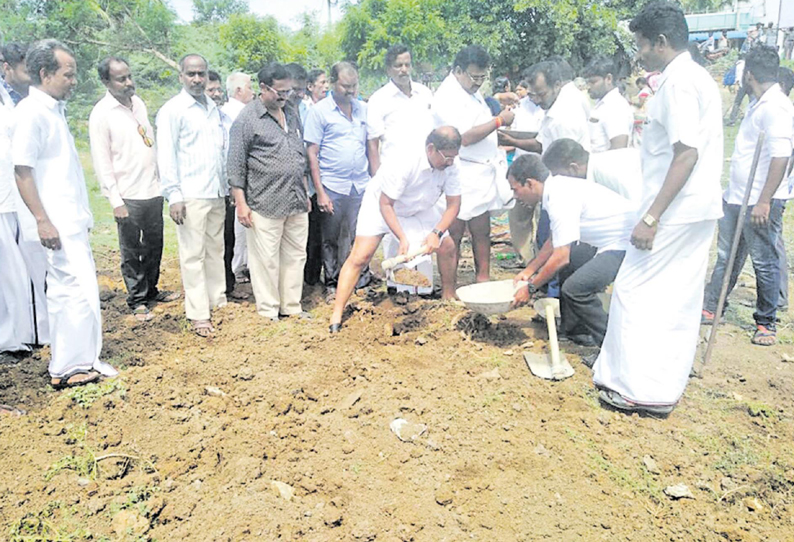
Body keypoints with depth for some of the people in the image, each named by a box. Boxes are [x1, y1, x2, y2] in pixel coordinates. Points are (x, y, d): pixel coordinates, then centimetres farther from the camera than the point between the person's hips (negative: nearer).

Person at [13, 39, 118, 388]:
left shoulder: (54, 109, 14)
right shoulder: (31, 112, -12)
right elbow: (22, 171, -17)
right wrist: (43, 221, -20)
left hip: (71, 220, 9)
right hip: (57, 224, -9)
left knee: (65, 291, 14)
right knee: (80, 291, -8)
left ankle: (69, 363, 24)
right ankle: (71, 367, 3)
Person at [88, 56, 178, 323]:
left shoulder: (138, 102, 8)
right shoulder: (101, 114, -10)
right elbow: (102, 161, -10)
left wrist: (162, 179, 12)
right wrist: (115, 201, -13)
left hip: (153, 189, 6)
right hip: (128, 196, -6)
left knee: (154, 245, 15)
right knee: (131, 252, 5)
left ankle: (151, 290, 31)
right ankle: (137, 301, 18)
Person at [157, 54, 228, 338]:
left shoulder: (214, 108, 14)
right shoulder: (172, 110, -5)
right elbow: (166, 155, -9)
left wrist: (228, 185, 12)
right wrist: (173, 196, -14)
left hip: (217, 193, 6)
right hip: (191, 195, -6)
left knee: (216, 249, 13)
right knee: (193, 255, -2)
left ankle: (218, 299, 25)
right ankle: (198, 314, 4)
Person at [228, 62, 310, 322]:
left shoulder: (292, 114, 14)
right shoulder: (247, 118, -6)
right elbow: (236, 164, -6)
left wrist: (306, 192, 20)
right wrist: (241, 204, -10)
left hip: (297, 203, 6)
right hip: (265, 205, -6)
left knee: (295, 256, 12)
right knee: (266, 261, 1)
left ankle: (292, 307, 25)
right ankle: (268, 312, 15)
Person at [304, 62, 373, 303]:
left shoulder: (363, 109, 9)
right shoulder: (319, 111, -3)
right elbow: (312, 153, -5)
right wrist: (320, 192, -10)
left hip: (361, 186, 3)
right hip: (332, 187, -3)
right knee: (331, 239, 9)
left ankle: (361, 278, 21)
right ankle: (331, 285, 22)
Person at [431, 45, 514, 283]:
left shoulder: (472, 92, 18)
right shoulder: (448, 97, -14)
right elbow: (465, 137, -22)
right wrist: (499, 120, -14)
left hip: (482, 172, 9)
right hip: (463, 177, -9)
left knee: (482, 231, 11)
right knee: (454, 233, -2)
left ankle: (483, 280, 19)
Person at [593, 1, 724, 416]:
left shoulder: (678, 82, -14)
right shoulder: (699, 78, 16)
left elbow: (687, 153, -23)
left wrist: (651, 217, -25)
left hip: (675, 211, -10)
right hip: (699, 209, 10)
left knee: (635, 292, -3)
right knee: (678, 300, 14)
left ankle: (641, 388, 4)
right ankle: (666, 386, 24)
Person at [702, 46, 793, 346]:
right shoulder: (758, 104, 14)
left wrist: (764, 201, -26)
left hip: (760, 202, -9)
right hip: (736, 197, 9)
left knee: (764, 262, 2)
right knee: (726, 256, 15)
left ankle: (766, 323, 15)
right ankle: (710, 308, 26)